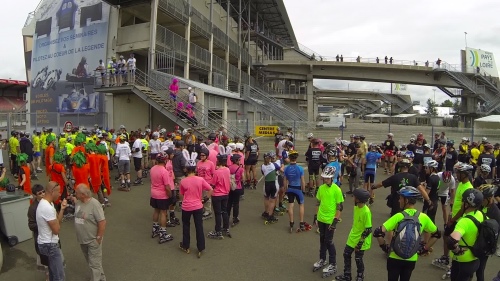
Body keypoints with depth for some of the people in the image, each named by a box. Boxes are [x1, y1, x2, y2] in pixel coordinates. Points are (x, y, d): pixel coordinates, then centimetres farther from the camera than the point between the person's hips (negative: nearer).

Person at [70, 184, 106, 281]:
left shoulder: (94, 204, -25)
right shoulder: (78, 202, -3)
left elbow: (102, 222, -23)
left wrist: (98, 238, -20)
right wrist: (72, 199, 5)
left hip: (93, 240, -8)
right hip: (82, 239, 8)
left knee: (94, 264, 3)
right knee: (91, 261, 23)